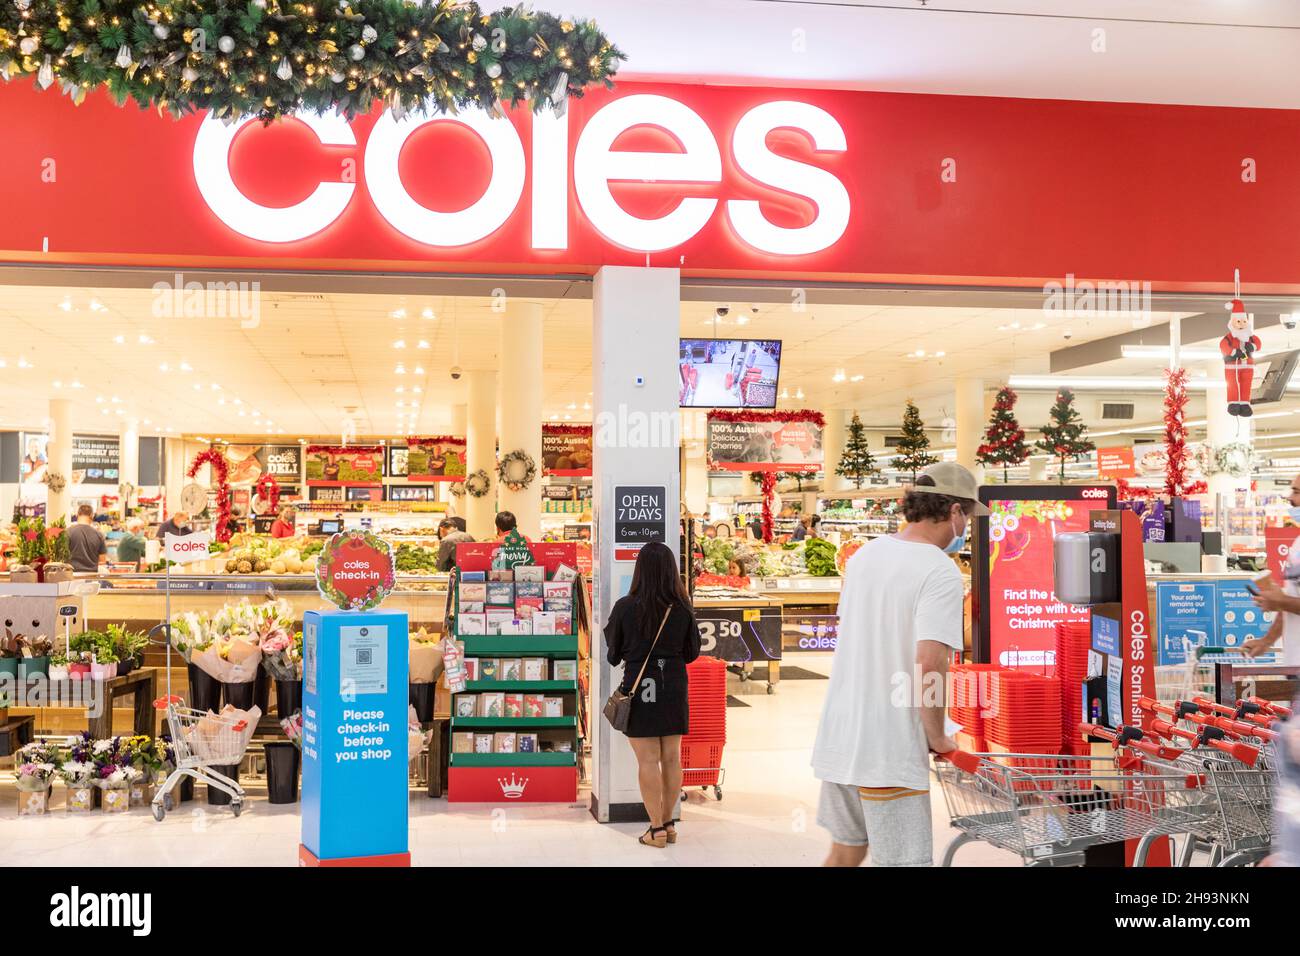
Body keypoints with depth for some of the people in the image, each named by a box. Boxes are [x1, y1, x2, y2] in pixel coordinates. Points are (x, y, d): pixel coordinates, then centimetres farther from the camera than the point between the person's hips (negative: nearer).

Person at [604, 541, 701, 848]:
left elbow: (613, 653, -1)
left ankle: (657, 830, 5)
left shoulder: (625, 607, -12)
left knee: (648, 761, 2)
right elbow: (692, 652, 6)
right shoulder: (683, 608, -5)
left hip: (639, 689, -3)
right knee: (671, 758, 12)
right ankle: (668, 824, 22)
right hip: (674, 688, 3)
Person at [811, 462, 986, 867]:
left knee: (846, 848, 22)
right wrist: (937, 736, -8)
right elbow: (928, 665, -24)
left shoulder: (865, 553, 10)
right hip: (888, 751, -8)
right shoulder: (941, 572, -15)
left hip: (837, 738, 8)